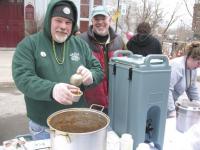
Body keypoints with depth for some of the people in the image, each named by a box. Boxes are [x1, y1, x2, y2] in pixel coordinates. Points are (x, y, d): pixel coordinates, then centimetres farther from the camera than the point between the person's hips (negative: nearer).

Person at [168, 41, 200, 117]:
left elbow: (192, 88, 14)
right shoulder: (177, 66, -27)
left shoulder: (193, 68, 3)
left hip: (171, 102, 9)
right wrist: (172, 111, -31)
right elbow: (167, 89, -32)